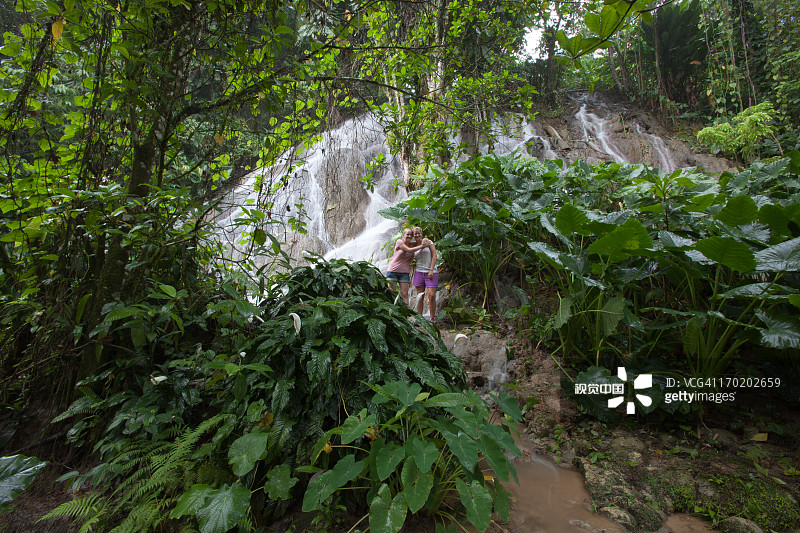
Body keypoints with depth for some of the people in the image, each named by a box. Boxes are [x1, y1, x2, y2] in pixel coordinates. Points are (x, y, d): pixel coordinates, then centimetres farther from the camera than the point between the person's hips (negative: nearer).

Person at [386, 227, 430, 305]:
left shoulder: (412, 244, 7)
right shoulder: (399, 242, -7)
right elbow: (409, 250, -17)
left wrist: (424, 240, -19)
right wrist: (422, 246, -16)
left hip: (404, 272, 4)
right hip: (393, 270, -3)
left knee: (405, 294, 0)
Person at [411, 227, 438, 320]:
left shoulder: (428, 242, 2)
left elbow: (434, 255, -3)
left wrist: (431, 270, -11)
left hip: (431, 272, -3)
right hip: (419, 272, 3)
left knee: (431, 296, -10)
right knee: (420, 297, 2)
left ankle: (432, 319, 0)